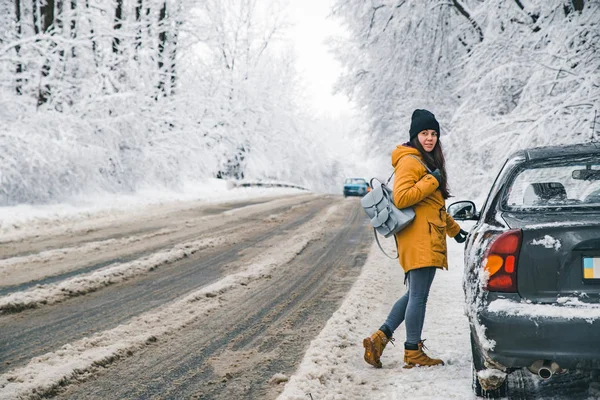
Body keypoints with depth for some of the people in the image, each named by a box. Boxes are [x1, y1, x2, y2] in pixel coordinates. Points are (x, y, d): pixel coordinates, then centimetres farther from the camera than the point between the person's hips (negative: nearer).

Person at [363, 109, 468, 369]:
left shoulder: (426, 161, 22)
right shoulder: (410, 161, -10)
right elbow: (401, 198, -22)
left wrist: (454, 229, 31)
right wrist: (432, 180, -18)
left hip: (428, 239, 10)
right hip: (419, 240, -10)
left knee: (414, 295, 12)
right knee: (418, 296, -4)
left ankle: (379, 338, 13)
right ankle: (413, 353, 3)